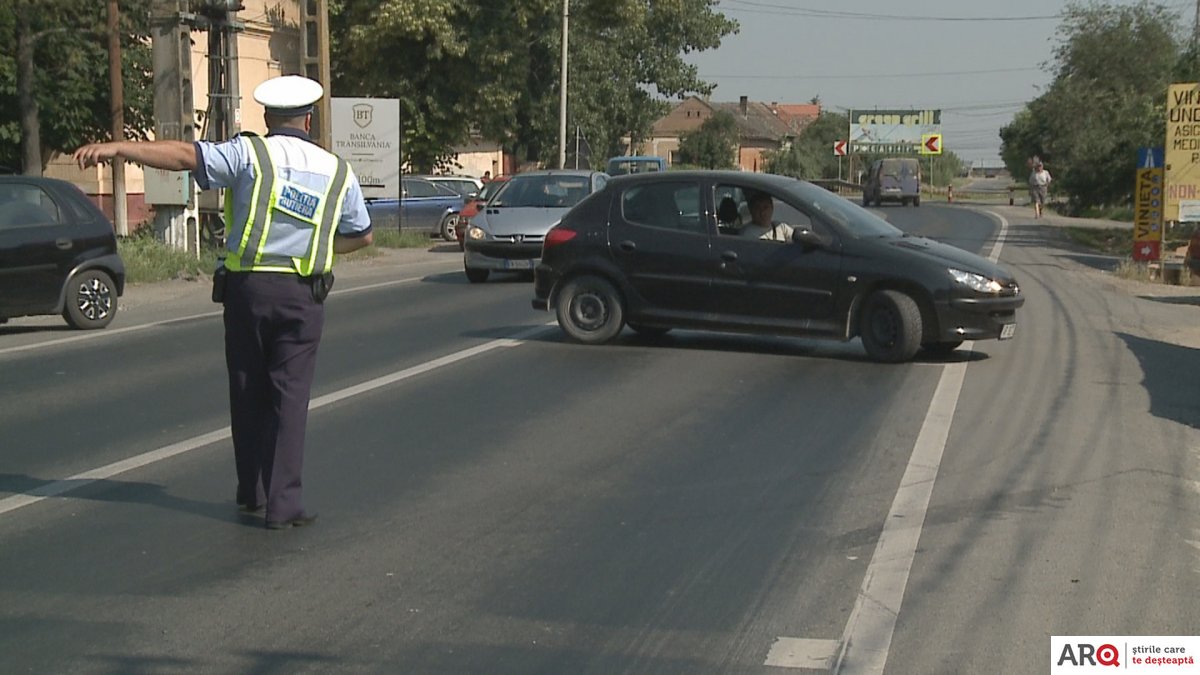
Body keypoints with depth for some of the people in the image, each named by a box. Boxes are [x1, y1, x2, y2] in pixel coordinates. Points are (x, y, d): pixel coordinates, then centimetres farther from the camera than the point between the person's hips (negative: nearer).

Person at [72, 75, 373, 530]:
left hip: (247, 288, -1)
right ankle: (283, 503, -4)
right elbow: (362, 235, 19)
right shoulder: (336, 171, 8)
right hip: (303, 293, 1)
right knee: (289, 398, 1)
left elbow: (185, 155, -15)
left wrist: (116, 147, -17)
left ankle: (251, 493, 22)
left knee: (248, 394, 12)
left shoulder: (250, 154, -3)